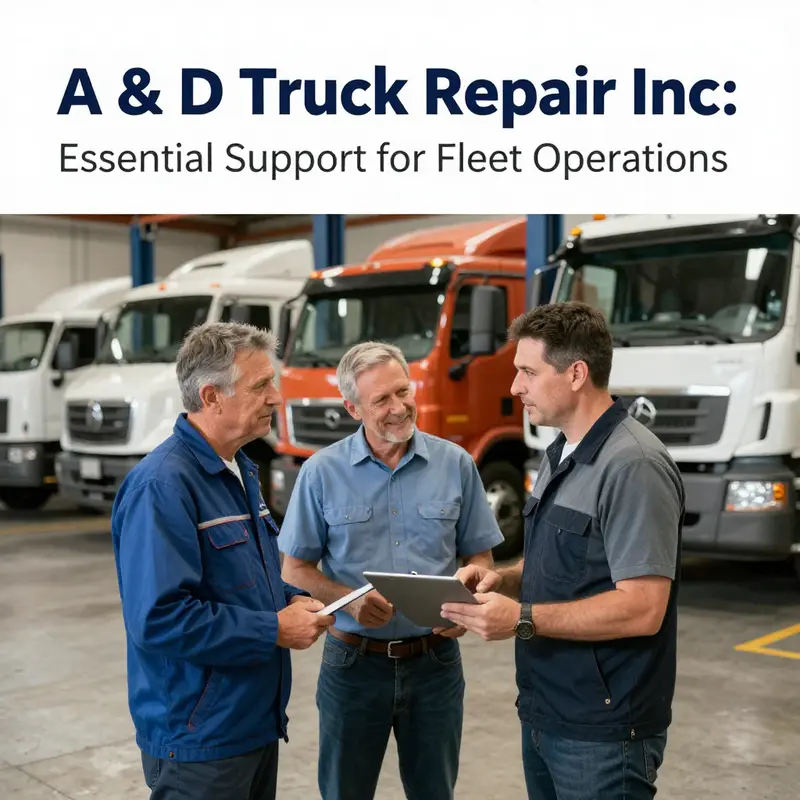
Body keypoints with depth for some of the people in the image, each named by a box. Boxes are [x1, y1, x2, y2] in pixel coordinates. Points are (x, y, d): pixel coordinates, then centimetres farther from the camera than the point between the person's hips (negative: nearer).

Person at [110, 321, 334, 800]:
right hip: (199, 740, -9)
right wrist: (275, 631, -21)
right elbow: (158, 619, -29)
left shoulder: (241, 471, 9)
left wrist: (294, 601, 0)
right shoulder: (162, 486, -22)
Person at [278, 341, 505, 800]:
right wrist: (350, 601, -19)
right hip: (354, 662, -1)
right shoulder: (322, 472, -7)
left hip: (435, 661, 1)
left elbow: (479, 558, 5)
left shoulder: (456, 464, -3)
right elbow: (296, 570, -1)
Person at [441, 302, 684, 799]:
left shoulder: (633, 465, -20)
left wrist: (522, 619, -25)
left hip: (602, 730, -8)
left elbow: (642, 609, -24)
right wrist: (502, 578, 0)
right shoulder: (561, 455, 9)